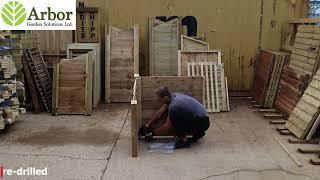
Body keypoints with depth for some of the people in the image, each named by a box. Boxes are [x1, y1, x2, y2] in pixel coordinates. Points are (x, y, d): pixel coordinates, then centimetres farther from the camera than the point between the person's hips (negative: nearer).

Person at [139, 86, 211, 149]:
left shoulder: (173, 106, -21)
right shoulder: (173, 96, 4)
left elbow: (167, 127, -9)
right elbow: (159, 113, 13)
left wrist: (152, 133, 3)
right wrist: (147, 125, 15)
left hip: (201, 123, -9)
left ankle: (184, 140, -10)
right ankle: (196, 132, 12)